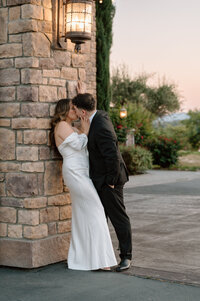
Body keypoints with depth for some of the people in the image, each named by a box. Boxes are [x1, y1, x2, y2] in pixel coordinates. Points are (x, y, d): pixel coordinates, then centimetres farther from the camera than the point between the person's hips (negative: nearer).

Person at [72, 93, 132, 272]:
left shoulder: (101, 128, -26)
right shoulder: (99, 117, 4)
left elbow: (113, 156, -27)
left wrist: (111, 181, -19)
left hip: (108, 181, -10)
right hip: (100, 179, 10)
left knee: (119, 218, 0)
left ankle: (126, 256, 10)